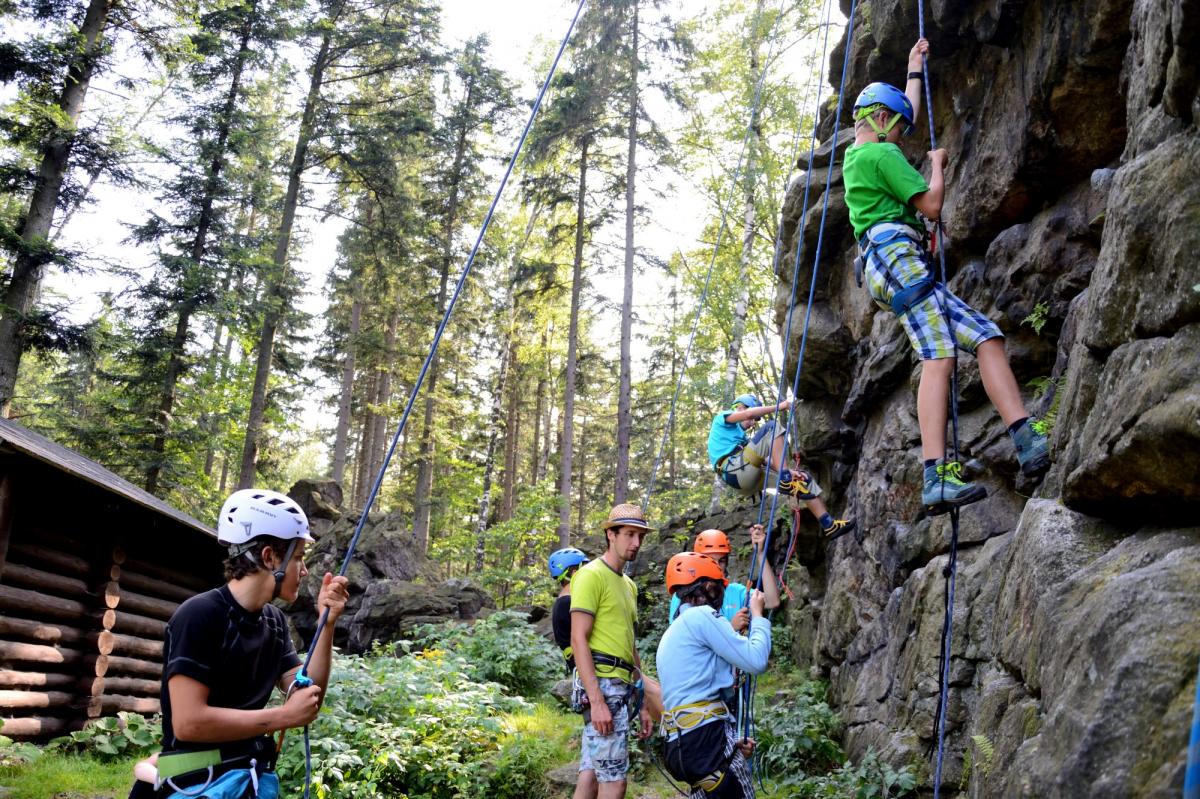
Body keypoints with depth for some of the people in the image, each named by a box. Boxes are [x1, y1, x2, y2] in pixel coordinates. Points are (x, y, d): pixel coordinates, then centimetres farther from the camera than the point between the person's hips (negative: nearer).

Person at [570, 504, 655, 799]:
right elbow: (578, 640, -16)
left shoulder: (628, 584, 21)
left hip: (622, 687, 9)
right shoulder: (591, 575, -8)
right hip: (601, 684, -9)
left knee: (591, 773, 11)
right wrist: (597, 700, -22)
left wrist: (641, 703, 19)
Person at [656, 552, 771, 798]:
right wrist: (757, 615, 5)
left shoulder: (673, 632, 23)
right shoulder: (702, 616, -7)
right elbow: (756, 661, -9)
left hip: (681, 742, 10)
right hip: (704, 737, -10)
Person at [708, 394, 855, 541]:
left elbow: (766, 460, 23)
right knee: (772, 428, -17)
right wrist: (778, 407, 0)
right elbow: (748, 413, -8)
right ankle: (785, 479, -21)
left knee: (803, 477, 5)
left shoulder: (742, 436, 37)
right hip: (735, 471, -8)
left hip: (748, 481, 8)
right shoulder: (722, 418, 15)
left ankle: (828, 524, -2)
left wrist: (787, 472, 7)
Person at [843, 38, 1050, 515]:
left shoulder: (855, 155, 29)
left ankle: (1028, 444, -18)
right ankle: (936, 478, -33)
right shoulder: (883, 154, 0)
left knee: (985, 338, -3)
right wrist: (937, 165, 15)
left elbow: (905, 110, 47)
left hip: (888, 268, 10)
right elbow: (932, 206, -2)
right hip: (898, 257, -10)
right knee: (937, 360, -22)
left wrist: (914, 72, 55)